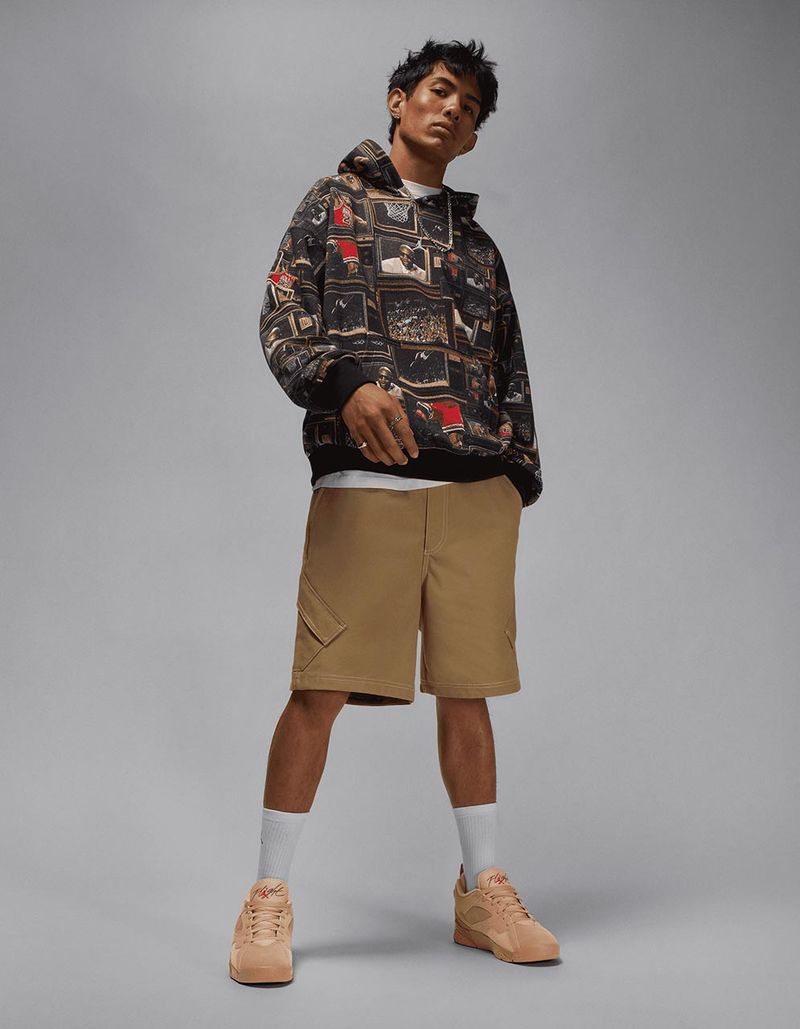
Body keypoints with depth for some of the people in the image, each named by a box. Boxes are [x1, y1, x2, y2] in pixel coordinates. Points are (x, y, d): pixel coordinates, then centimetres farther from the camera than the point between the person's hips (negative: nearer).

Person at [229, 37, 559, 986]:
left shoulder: (478, 244, 24)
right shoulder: (335, 202, 14)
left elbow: (509, 372, 21)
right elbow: (281, 322, 1)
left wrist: (521, 481, 11)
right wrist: (345, 382, -18)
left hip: (476, 490, 4)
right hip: (363, 480, -3)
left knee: (466, 687, 6)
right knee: (321, 686, -6)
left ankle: (483, 892, 18)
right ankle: (269, 898, 7)